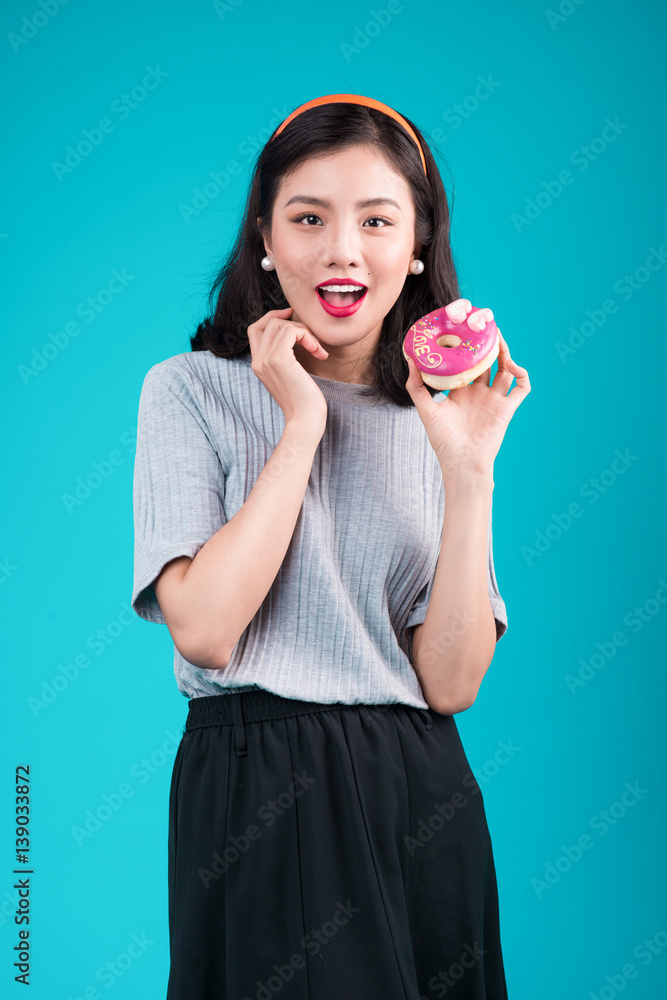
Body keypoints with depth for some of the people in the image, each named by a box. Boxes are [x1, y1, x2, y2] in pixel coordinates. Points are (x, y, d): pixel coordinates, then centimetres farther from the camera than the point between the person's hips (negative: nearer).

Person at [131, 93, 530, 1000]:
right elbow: (204, 630, -16)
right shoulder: (192, 390, -2)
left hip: (420, 801, 4)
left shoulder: (440, 415, 7)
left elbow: (450, 681, -4)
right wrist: (302, 424, -13)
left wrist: (469, 470, -13)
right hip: (256, 799, -3)